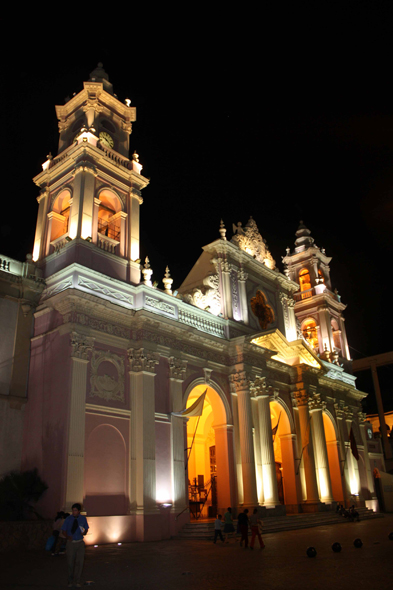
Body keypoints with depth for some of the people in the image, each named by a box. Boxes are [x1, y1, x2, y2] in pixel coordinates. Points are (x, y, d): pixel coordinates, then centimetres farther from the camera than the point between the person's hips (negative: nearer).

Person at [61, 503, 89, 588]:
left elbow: (86, 528, 10)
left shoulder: (83, 518, -1)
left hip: (80, 543, 1)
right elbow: (64, 530, 2)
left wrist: (84, 532, -13)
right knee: (70, 563, 6)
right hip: (71, 543, -1)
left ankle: (77, 581, 18)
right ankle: (70, 581, 26)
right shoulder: (68, 519, -6)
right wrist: (67, 536, -18)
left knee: (79, 562, 2)